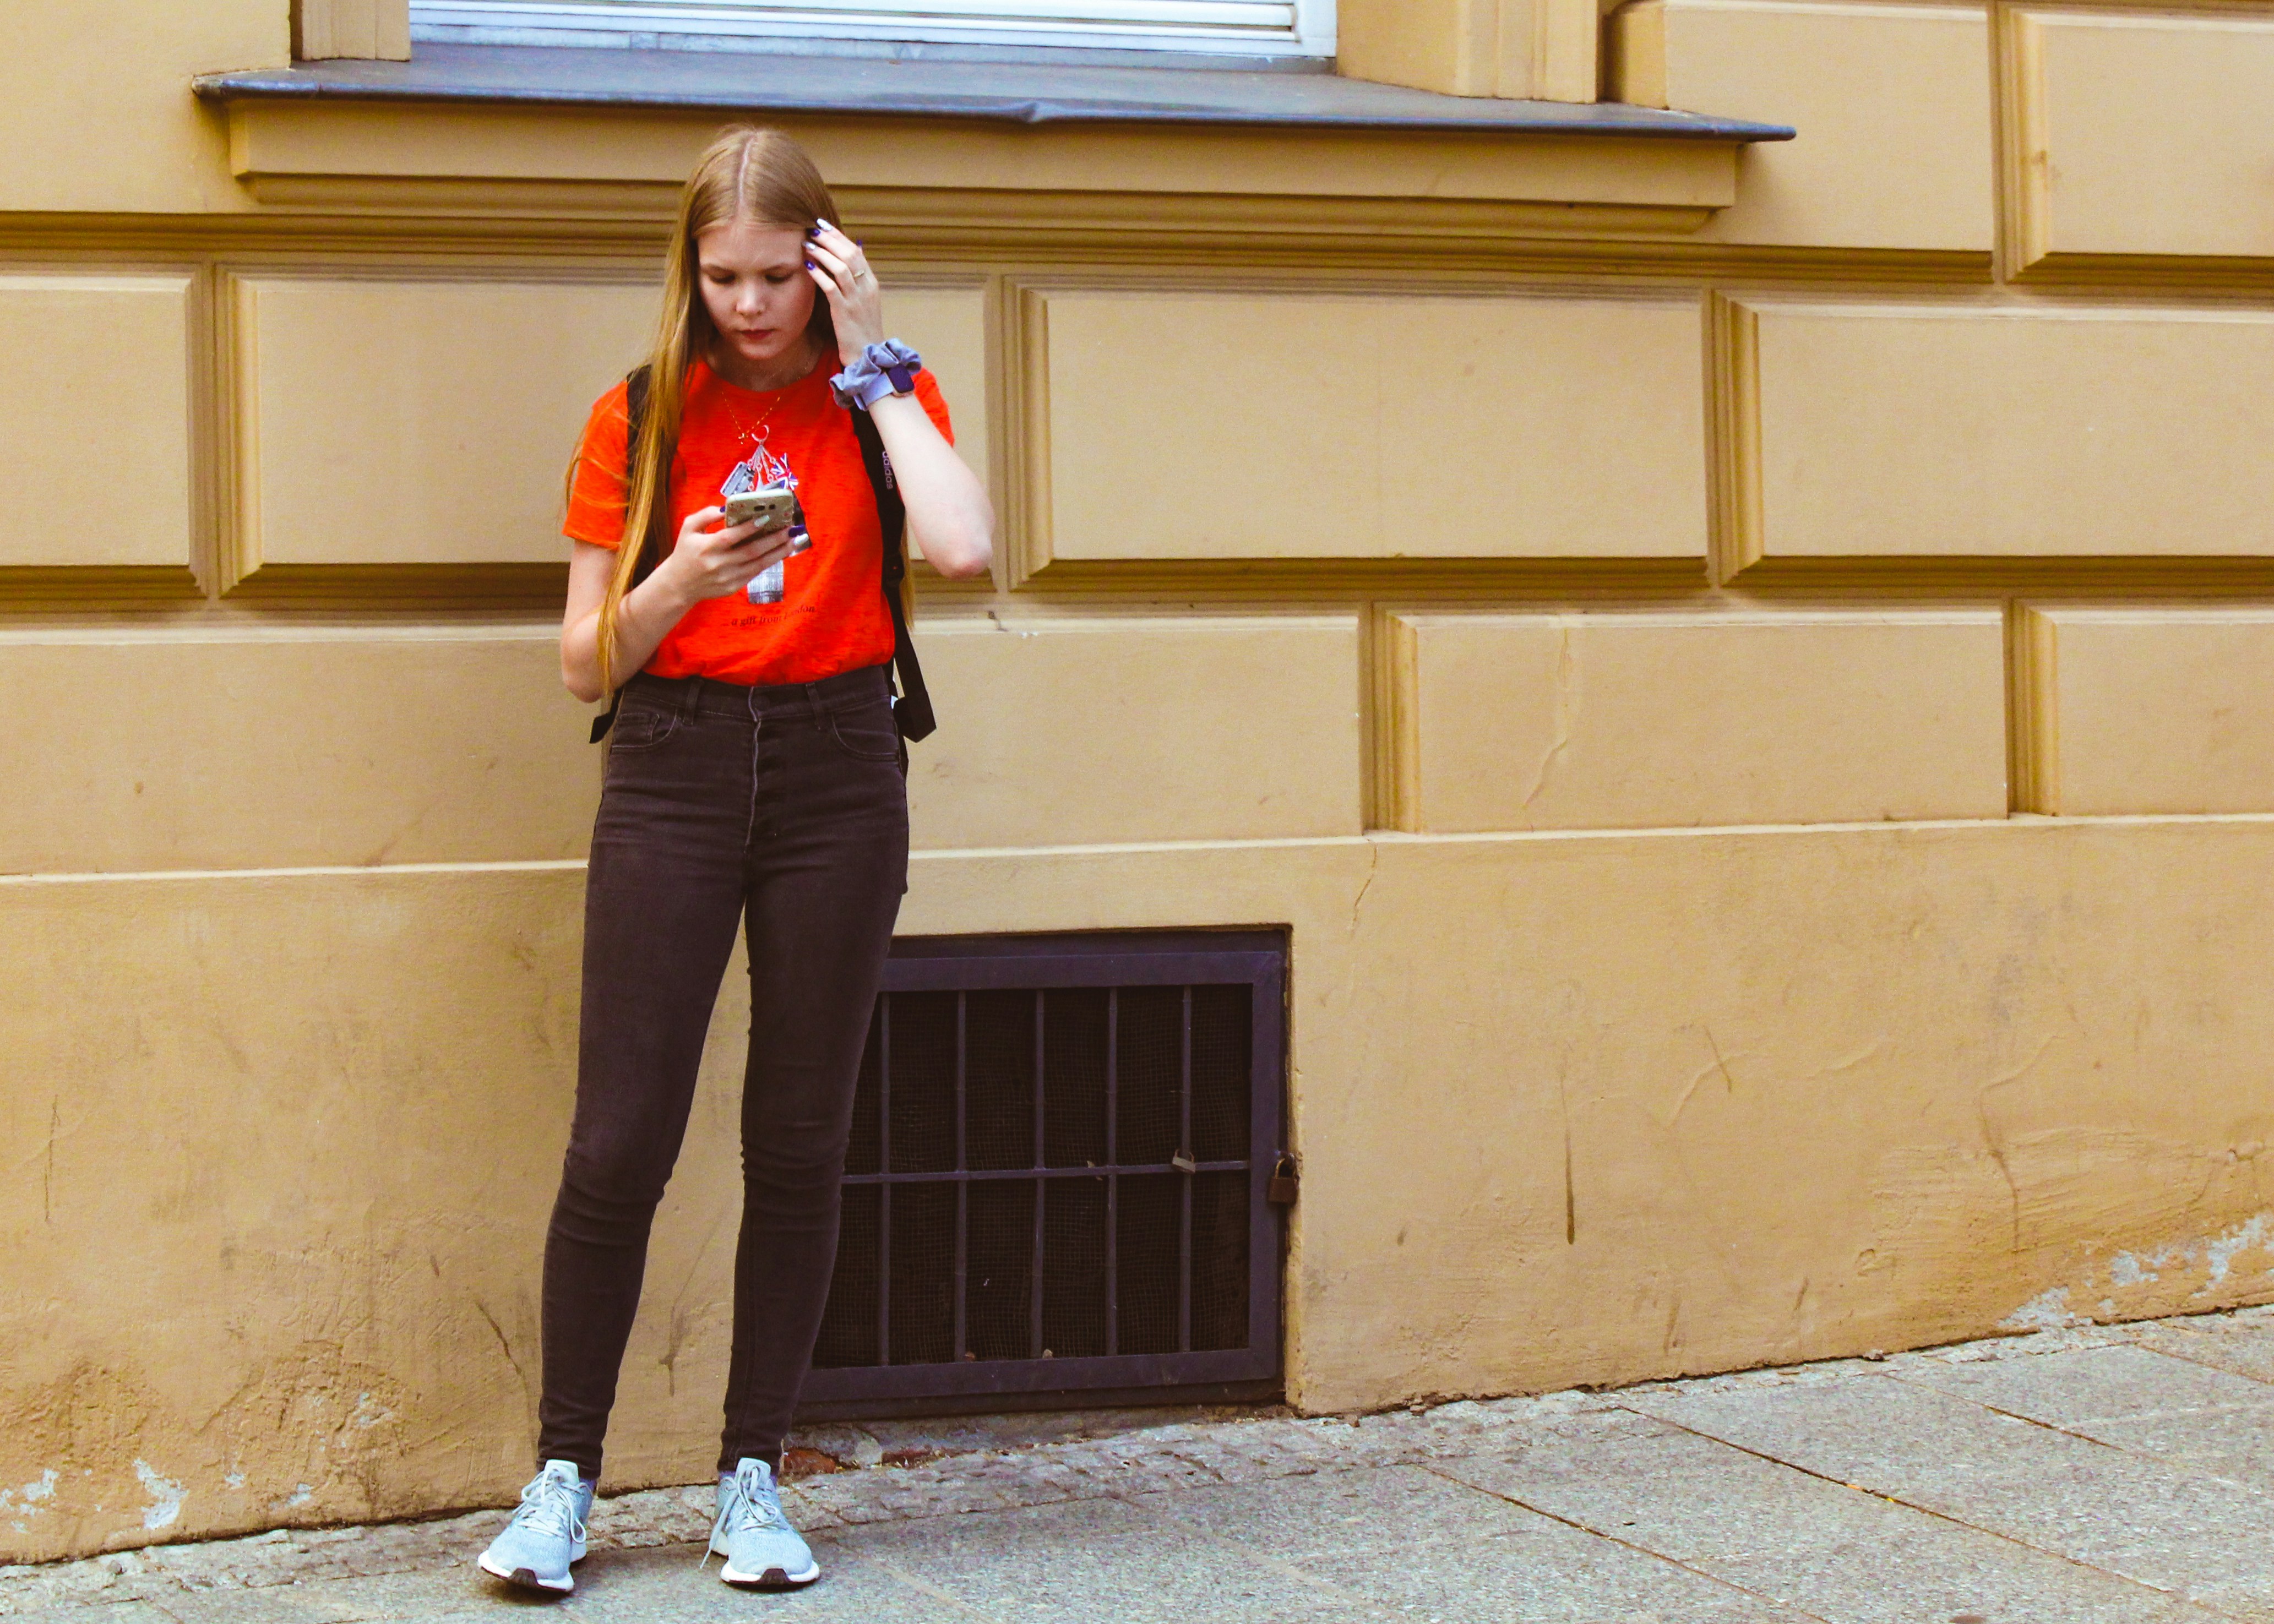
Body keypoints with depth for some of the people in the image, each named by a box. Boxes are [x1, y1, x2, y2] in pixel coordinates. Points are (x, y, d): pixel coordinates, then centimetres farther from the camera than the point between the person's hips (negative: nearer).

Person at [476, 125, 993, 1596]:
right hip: (673, 771, 0)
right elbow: (586, 660, 6)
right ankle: (565, 1476, 7)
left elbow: (964, 549, -16)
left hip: (838, 772, 0)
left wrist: (871, 363, -10)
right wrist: (682, 580, -13)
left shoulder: (882, 398, 5)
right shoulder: (641, 418, 5)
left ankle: (755, 1478, 14)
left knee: (801, 1145, 4)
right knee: (619, 1142, -5)